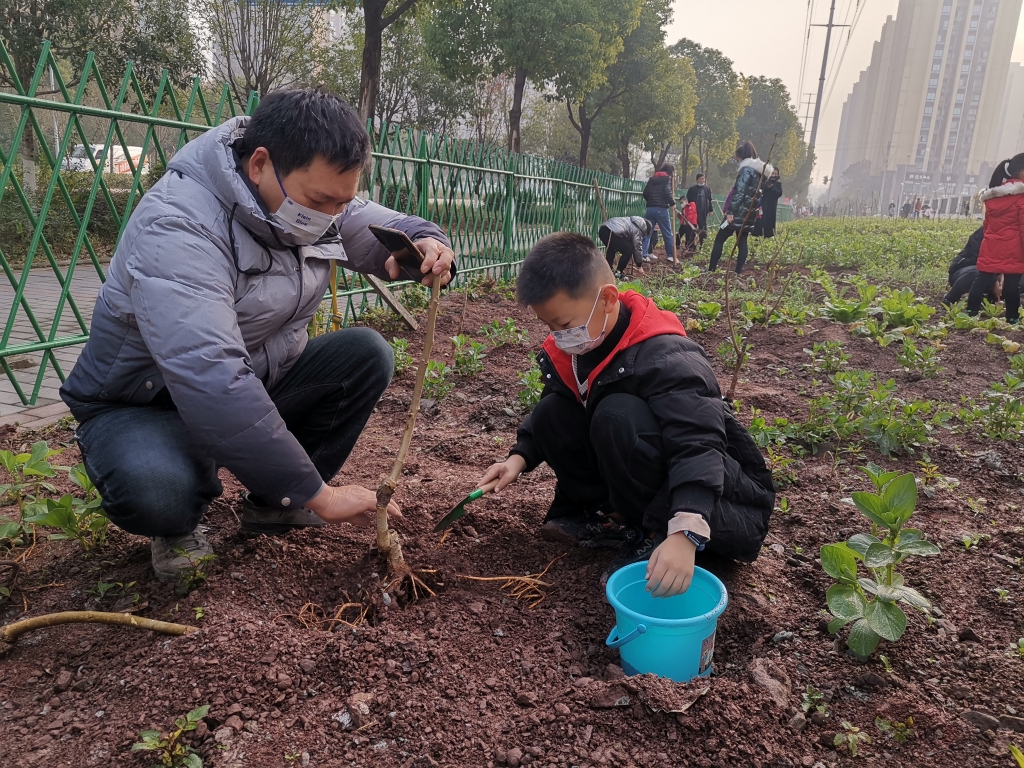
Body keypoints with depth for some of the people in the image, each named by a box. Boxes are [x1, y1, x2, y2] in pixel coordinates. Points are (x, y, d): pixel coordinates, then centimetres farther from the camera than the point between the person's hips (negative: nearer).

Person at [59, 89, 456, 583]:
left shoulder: (316, 198, -9)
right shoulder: (177, 228, -33)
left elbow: (388, 230, 4)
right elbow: (211, 385, -41)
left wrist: (427, 245, -24)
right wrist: (318, 494, -37)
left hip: (255, 384, 7)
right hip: (147, 405, -6)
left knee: (367, 355, -11)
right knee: (154, 492, -38)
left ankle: (273, 504, 3)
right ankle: (178, 526, 2)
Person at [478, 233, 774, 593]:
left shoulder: (666, 358, -29)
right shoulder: (567, 351, -4)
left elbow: (698, 447, -40)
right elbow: (545, 406, 11)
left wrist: (685, 532, -53)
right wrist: (520, 456, -6)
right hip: (655, 484, 7)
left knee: (617, 415, -34)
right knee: (551, 414, -8)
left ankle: (655, 533, -15)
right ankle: (610, 516, 0)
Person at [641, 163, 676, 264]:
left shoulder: (651, 179, 17)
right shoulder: (667, 179, 1)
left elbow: (645, 193, 13)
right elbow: (667, 192, -14)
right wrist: (672, 203, -1)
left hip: (650, 208, 5)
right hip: (662, 209, -5)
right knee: (667, 233, 4)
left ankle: (643, 255, -2)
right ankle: (671, 256, 6)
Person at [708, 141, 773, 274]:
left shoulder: (746, 169, -13)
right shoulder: (759, 171, 15)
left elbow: (739, 192, -21)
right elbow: (757, 193, 17)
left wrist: (731, 211, -23)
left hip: (739, 212, -9)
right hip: (749, 213, 9)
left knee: (719, 239, -2)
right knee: (742, 241, 10)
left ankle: (711, 269, -3)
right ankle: (738, 272, 7)